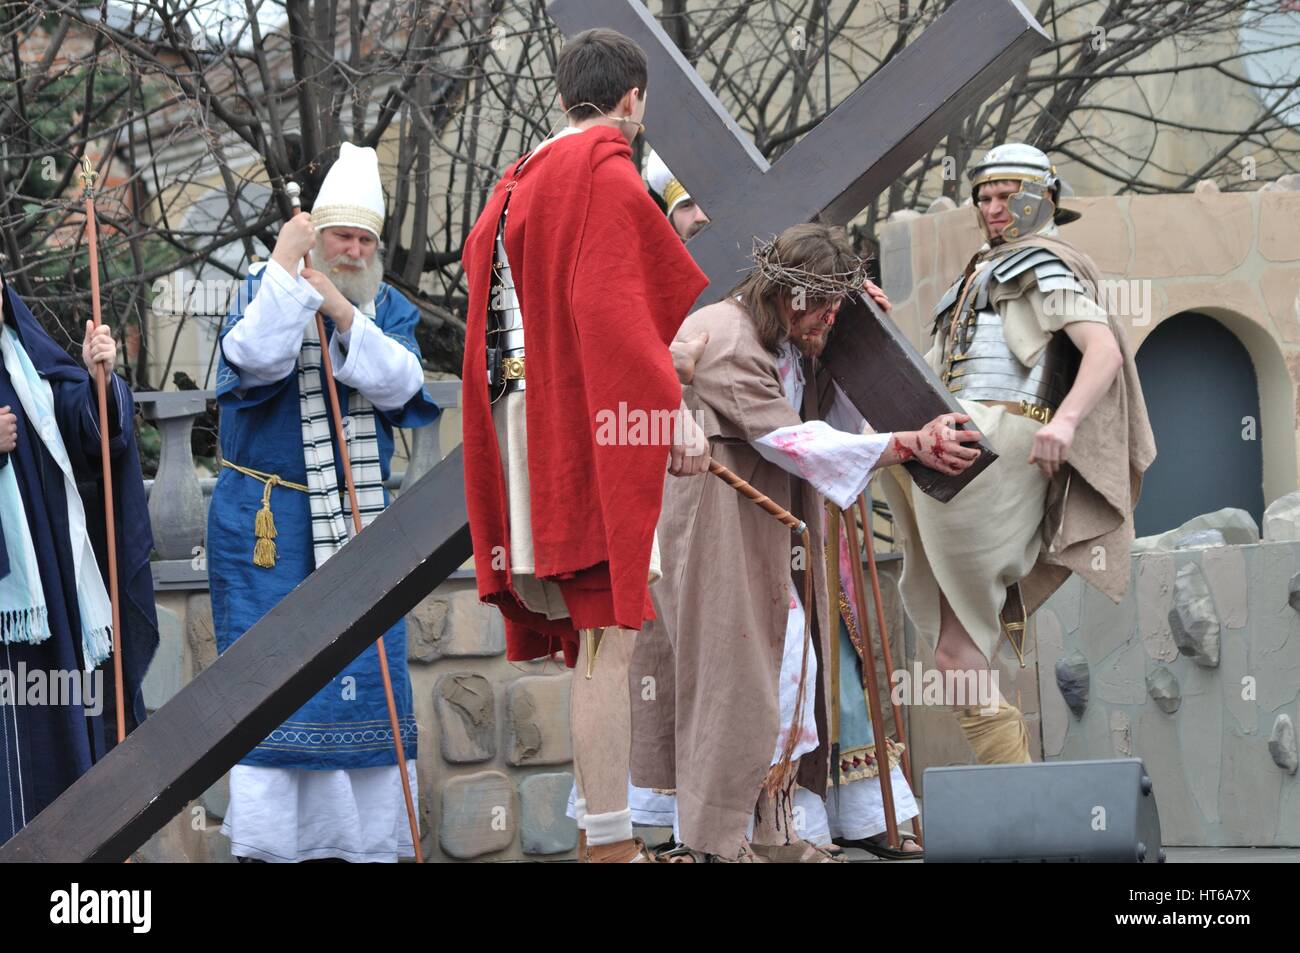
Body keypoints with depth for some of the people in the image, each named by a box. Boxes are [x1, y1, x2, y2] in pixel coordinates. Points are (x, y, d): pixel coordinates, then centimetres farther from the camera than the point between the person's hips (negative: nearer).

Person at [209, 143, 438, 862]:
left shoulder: (389, 310, 8)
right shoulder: (267, 292, 0)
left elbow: (400, 384, -11)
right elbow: (257, 359, -21)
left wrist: (344, 315, -21)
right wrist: (286, 266, -22)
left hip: (359, 520, 4)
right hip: (269, 523, -4)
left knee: (364, 670, 3)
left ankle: (361, 833, 8)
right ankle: (266, 836, -4)